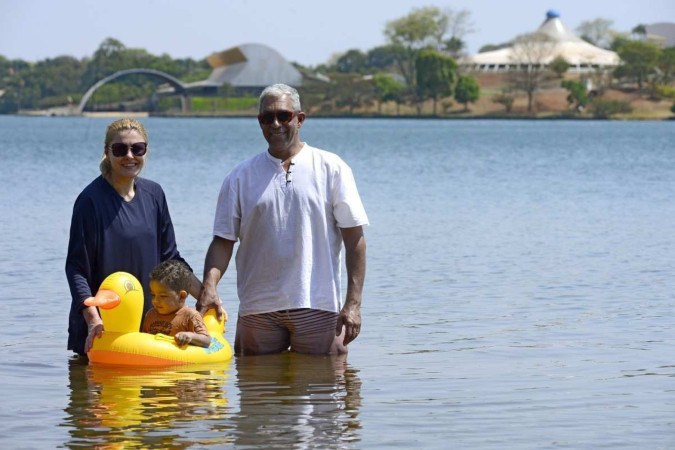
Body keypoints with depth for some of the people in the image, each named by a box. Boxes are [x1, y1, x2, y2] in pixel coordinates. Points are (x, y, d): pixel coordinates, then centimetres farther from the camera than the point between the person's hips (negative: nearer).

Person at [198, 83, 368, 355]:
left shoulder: (331, 169, 5)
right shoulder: (240, 177, 10)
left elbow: (354, 238, 2)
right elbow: (223, 240, 6)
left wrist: (353, 303, -7)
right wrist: (209, 286, -13)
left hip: (317, 306, -1)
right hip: (257, 310, 2)